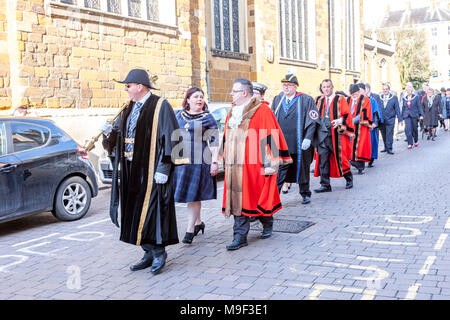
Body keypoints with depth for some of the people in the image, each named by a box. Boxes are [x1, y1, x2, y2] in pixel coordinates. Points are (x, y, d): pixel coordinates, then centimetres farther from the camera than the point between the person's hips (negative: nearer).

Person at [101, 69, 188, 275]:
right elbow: (120, 133, 18)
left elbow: (168, 137, -13)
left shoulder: (160, 107, -8)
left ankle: (159, 252, 9)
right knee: (136, 212, 10)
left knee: (151, 209, -5)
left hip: (151, 170, -8)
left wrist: (164, 168, -18)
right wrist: (110, 132, -5)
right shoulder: (130, 109, 15)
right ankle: (150, 253, 20)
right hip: (132, 170, 8)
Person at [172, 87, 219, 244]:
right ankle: (198, 222, 28)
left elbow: (214, 142, -3)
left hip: (199, 161, -5)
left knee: (193, 195, -5)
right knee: (188, 194, 10)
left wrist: (214, 162, -10)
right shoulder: (179, 116, 12)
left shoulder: (208, 118, 0)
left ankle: (190, 230, 0)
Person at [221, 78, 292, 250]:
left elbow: (270, 138, -12)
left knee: (261, 196, 8)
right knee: (239, 199, 2)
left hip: (255, 165, -6)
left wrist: (271, 163, -16)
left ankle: (267, 225, 33)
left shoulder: (262, 111, -9)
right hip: (236, 165, 6)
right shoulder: (233, 112, 14)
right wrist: (226, 159, 21)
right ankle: (240, 236, 5)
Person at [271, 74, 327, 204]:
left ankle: (305, 194, 28)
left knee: (302, 169, 11)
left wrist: (308, 138, -16)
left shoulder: (306, 100, -3)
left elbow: (313, 120, -6)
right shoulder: (277, 100, 10)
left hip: (299, 145, -2)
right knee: (278, 172, -2)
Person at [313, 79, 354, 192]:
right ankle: (325, 185, 3)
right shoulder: (320, 101, 16)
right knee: (322, 159, -2)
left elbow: (347, 115, -6)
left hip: (336, 134, -4)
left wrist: (340, 121, -24)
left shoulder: (340, 99, 0)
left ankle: (349, 179, 26)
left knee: (340, 158, 3)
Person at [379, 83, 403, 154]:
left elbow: (397, 108, 2)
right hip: (381, 120, 2)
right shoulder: (379, 97, 6)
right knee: (384, 135, 9)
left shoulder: (394, 97, 1)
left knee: (389, 134, -5)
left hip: (390, 119, -2)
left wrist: (399, 118, -2)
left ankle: (389, 149, 1)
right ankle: (386, 147, 22)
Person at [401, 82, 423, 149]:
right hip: (407, 116, 1)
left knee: (414, 129, 9)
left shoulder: (416, 97, 0)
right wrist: (402, 117, 13)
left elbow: (419, 106, -1)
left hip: (414, 115, -1)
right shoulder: (404, 98, 8)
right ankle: (410, 144, -10)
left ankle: (416, 141, 33)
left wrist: (421, 115, -9)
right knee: (408, 129, -12)